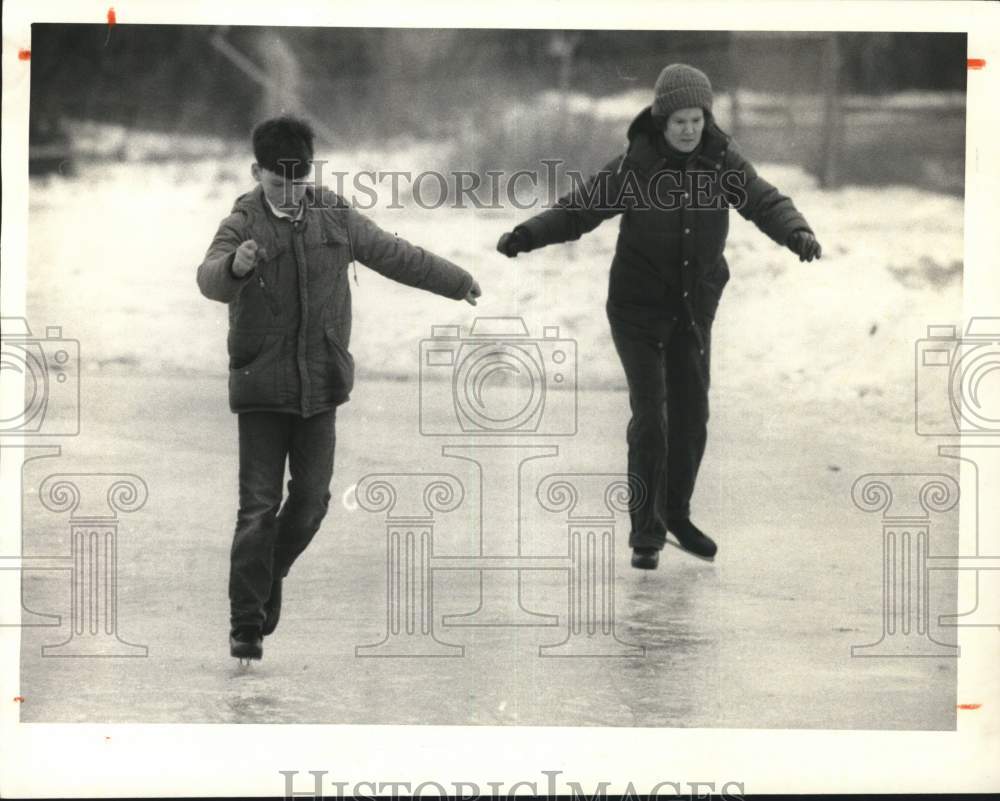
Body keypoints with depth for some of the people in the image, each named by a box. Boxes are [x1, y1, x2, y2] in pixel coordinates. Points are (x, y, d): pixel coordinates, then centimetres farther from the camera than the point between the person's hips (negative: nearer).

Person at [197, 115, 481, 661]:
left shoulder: (333, 218, 5)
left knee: (311, 498, 2)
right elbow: (210, 280, -28)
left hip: (320, 385, 4)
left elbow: (392, 255, 19)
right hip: (261, 386, -4)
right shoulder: (243, 226, -8)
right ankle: (246, 623, 1)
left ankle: (271, 573, 31)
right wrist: (235, 265, -52)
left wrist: (456, 282, 30)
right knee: (258, 507, -6)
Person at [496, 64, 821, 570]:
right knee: (650, 416, -11)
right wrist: (527, 235, -30)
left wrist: (798, 234, -36)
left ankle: (676, 514, 32)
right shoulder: (634, 166, -15)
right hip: (637, 305, -4)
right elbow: (577, 211, -14)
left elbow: (765, 204, -16)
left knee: (691, 414, 11)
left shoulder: (721, 162, -7)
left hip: (694, 308, 4)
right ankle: (646, 533, 0)